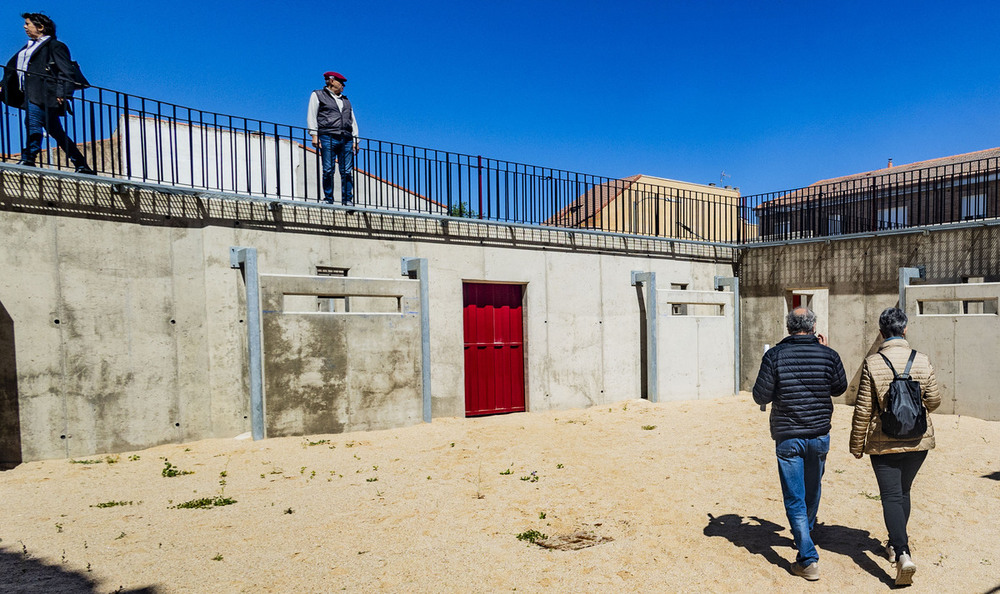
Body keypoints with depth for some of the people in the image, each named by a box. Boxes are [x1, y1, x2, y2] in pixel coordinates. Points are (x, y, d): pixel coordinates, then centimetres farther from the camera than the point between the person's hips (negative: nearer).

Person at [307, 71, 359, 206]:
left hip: (346, 139, 4)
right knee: (328, 170, -9)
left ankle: (347, 200, -5)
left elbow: (353, 120, 25)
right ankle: (328, 199, -5)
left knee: (347, 171, -6)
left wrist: (355, 140, 12)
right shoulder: (318, 95, 15)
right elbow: (312, 115, 6)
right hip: (328, 138, -4)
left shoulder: (346, 100, 30)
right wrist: (314, 135, -6)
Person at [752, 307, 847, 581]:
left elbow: (760, 396, -10)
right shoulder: (828, 355, -6)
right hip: (819, 435, 3)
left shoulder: (774, 355, -12)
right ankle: (805, 535, 46)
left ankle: (808, 559, 3)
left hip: (787, 437, -3)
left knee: (795, 499, 5)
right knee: (812, 491, 24)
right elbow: (840, 388, 12)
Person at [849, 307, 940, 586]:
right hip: (918, 440, 4)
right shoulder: (922, 361, -4)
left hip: (883, 443, -4)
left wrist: (856, 445, 0)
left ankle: (902, 553, -12)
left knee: (891, 496, 2)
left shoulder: (872, 363, -13)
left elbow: (863, 409, -11)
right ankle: (895, 544, 33)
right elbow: (934, 401, 3)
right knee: (903, 491, 20)